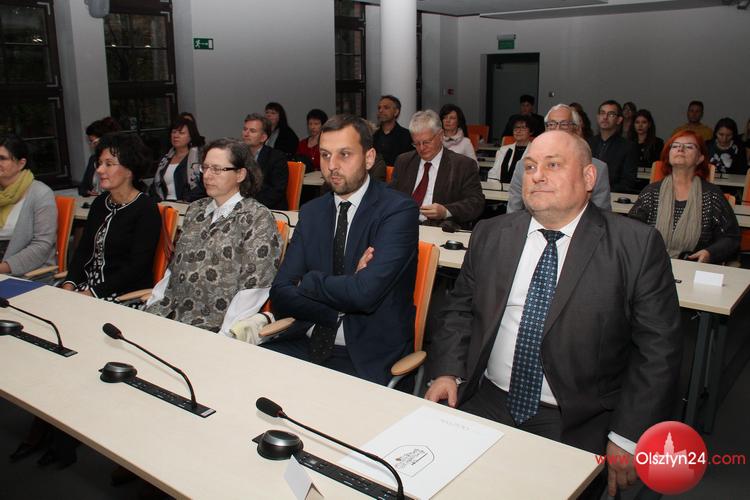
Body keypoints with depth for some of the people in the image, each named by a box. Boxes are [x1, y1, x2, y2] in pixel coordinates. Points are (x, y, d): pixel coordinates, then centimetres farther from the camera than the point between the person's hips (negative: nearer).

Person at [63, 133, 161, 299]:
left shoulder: (147, 209, -10)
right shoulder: (99, 203, 12)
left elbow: (137, 266, -15)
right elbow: (84, 249, 13)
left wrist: (93, 293, -18)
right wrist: (69, 284, -4)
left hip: (128, 293, -6)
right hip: (88, 284, 6)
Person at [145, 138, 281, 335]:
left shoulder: (258, 217, -6)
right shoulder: (195, 210, 15)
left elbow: (253, 288, -12)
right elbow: (174, 269, 17)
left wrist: (222, 338, -18)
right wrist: (150, 311, 6)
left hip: (217, 328, -6)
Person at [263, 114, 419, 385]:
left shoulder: (398, 210, -10)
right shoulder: (311, 212, 8)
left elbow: (365, 293, -22)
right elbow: (281, 295, 1)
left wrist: (307, 282, -6)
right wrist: (342, 307, -14)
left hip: (367, 356, -5)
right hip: (307, 343, 5)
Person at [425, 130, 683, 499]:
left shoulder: (637, 246, -6)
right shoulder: (490, 235, 7)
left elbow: (658, 348, -6)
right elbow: (460, 307, 13)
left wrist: (628, 437, -10)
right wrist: (447, 371, -3)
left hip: (577, 425, -2)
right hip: (486, 403, 3)